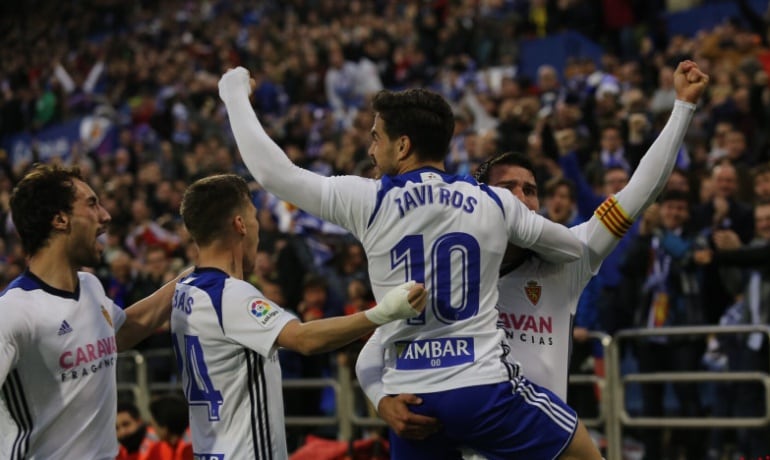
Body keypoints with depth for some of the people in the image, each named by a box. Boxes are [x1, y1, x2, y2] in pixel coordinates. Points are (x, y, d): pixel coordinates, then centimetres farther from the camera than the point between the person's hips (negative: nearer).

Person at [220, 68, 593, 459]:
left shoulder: (367, 201, -2)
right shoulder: (493, 203, 4)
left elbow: (270, 170, 4)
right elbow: (573, 248, 18)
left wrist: (235, 95, 18)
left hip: (409, 396, 1)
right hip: (482, 385, -1)